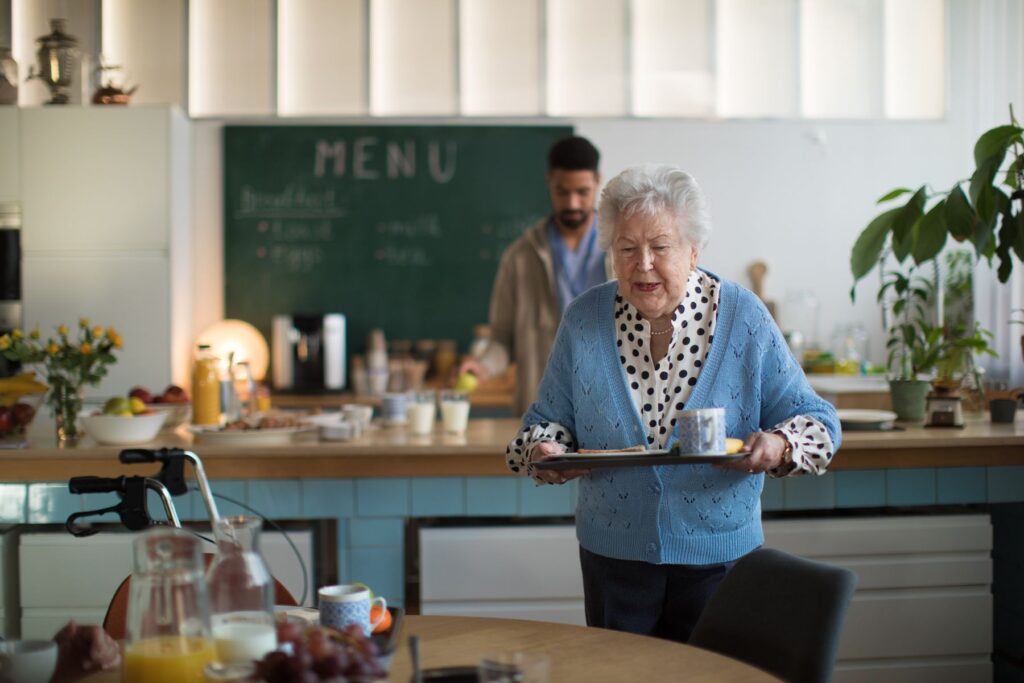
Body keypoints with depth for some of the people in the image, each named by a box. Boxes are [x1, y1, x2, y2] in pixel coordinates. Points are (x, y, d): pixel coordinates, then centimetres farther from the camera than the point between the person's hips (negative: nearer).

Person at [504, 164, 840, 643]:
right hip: (613, 557, 1)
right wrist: (544, 450, -16)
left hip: (719, 555, -1)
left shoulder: (744, 318, -7)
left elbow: (816, 422, -5)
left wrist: (778, 446, -26)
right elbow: (549, 418, 6)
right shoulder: (583, 320, -2)